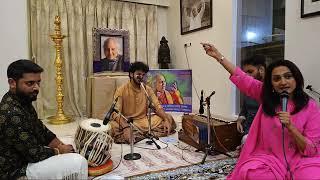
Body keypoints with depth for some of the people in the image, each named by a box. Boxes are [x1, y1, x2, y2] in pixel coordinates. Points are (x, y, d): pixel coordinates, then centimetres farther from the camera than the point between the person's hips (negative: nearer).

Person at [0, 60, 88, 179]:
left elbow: (42, 131, 9)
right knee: (78, 163, -16)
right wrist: (59, 151, -9)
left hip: (26, 156, 10)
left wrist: (63, 147, -1)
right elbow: (34, 153, -26)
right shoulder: (12, 113, -30)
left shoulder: (23, 101, 1)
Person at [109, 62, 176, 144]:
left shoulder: (147, 89, 5)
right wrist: (126, 127, -35)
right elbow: (116, 112, -17)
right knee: (113, 126, -35)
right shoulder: (121, 90, -8)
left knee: (169, 118, -12)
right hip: (126, 122, -4)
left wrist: (166, 119, -20)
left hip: (144, 121, 4)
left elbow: (157, 107, 1)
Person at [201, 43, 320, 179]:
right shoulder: (267, 96, 3)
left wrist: (290, 127, -23)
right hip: (269, 157, 3)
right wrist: (218, 55, 4)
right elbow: (241, 78, 5)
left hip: (301, 161, -2)